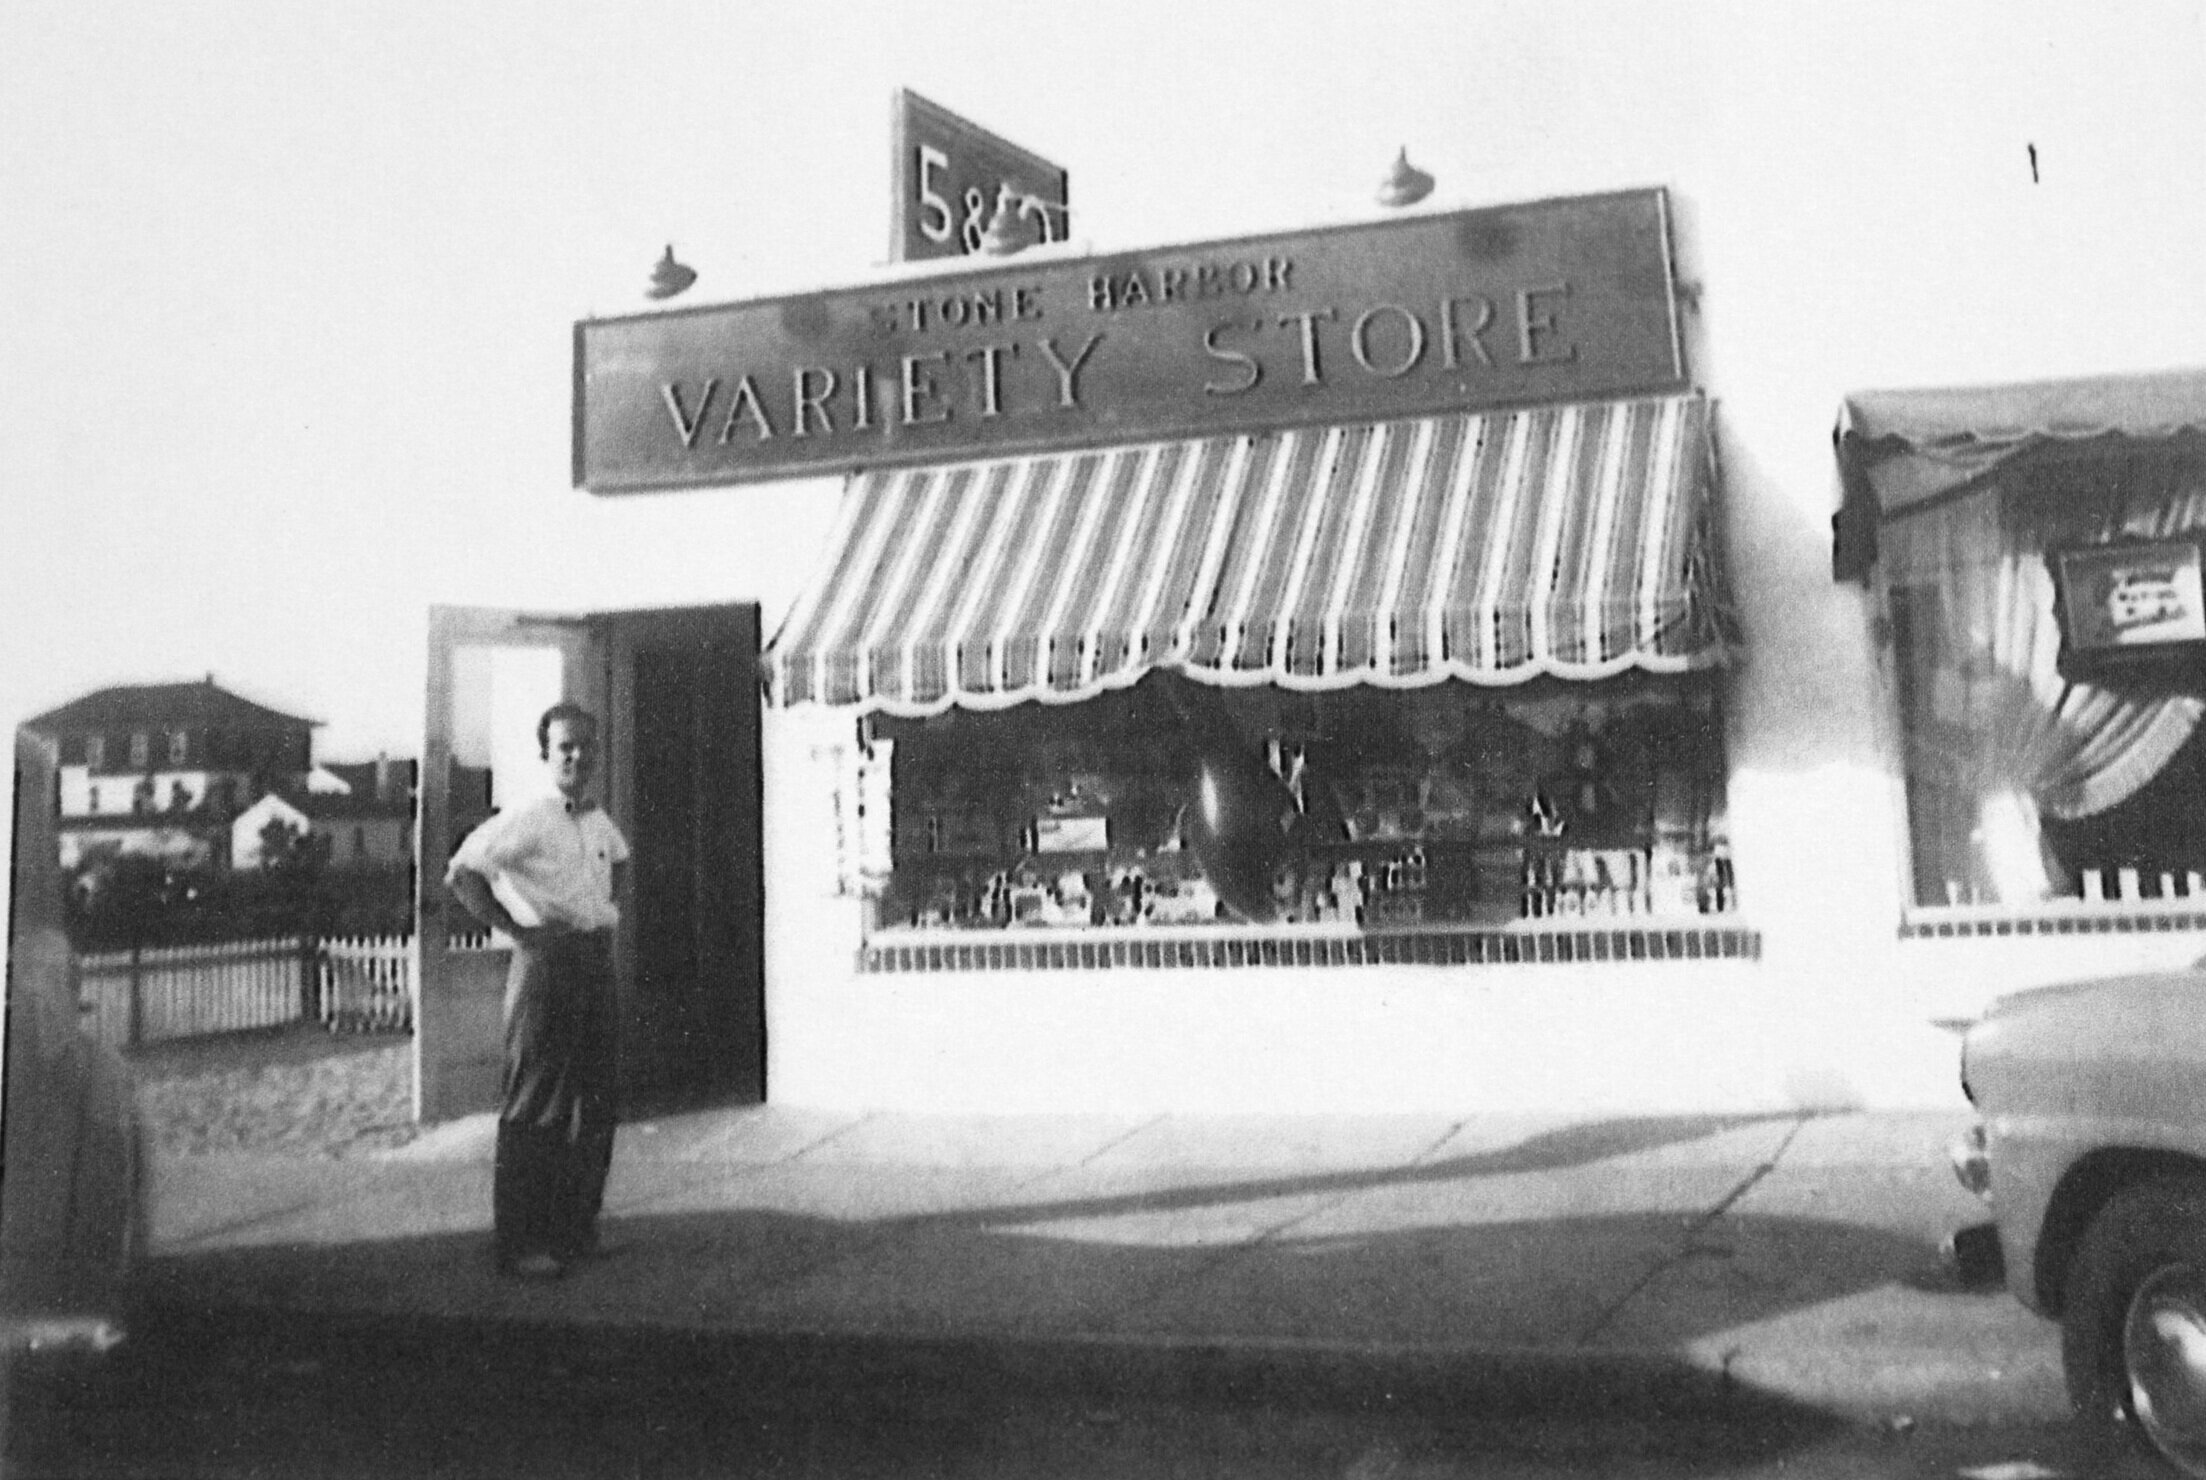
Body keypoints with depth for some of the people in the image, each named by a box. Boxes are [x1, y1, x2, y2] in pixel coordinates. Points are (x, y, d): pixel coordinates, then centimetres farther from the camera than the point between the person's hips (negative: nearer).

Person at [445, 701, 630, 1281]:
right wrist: (514, 929, -15)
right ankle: (518, 1243, 3)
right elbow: (461, 873, -13)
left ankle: (576, 1226, 22)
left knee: (595, 1103, 10)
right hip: (546, 961, -7)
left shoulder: (600, 822, 11)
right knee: (536, 1108, -4)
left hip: (597, 961, 7)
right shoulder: (524, 820, -9)